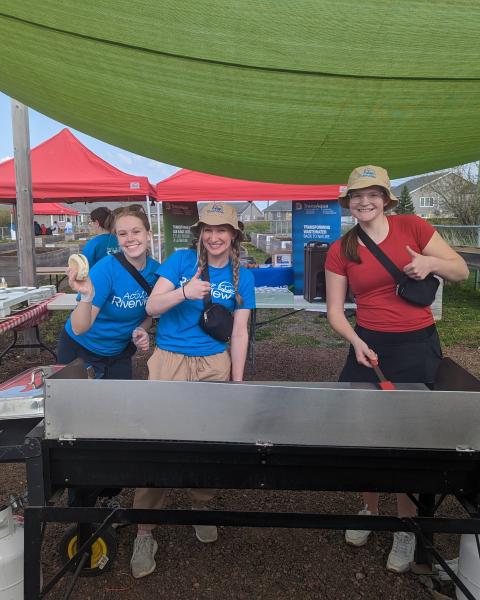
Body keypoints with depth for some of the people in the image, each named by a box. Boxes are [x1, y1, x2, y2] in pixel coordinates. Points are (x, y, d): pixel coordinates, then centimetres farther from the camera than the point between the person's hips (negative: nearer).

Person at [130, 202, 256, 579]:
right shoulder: (180, 260, 0)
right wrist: (184, 293, -25)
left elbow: (240, 332, 5)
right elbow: (152, 307, -7)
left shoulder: (242, 277, 4)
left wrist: (237, 381, 2)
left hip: (214, 364, 2)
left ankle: (202, 507, 35)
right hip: (170, 361, -1)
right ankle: (144, 531, 13)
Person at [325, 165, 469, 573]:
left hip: (417, 346, -1)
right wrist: (356, 342, -14)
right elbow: (335, 310, 2)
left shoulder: (412, 227, -4)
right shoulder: (340, 251, 0)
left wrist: (431, 262, -17)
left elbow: (461, 271, 3)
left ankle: (406, 529, 29)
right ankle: (370, 510, 37)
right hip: (369, 347, 2)